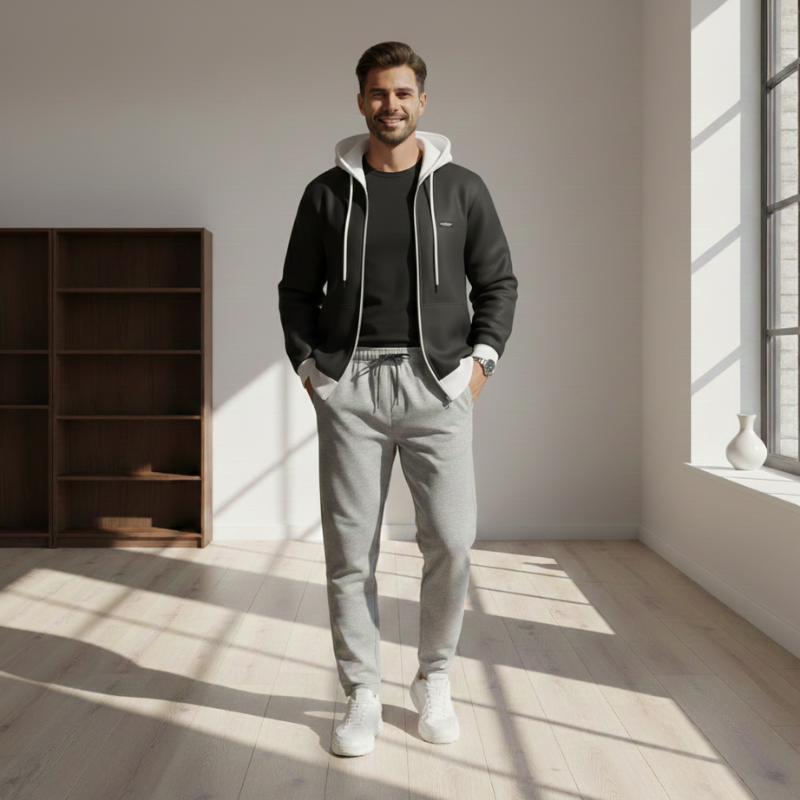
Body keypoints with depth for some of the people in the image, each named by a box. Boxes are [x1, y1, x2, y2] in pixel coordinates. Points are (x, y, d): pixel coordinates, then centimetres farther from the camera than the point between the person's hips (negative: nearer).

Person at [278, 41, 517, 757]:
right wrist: (308, 364, 3)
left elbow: (499, 282, 12)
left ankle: (435, 681, 18)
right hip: (348, 385, 1)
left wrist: (480, 358, 1)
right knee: (350, 551, 2)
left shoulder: (461, 188, 9)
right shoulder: (327, 192, 10)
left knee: (451, 543, -5)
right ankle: (363, 698, 17)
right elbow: (297, 289, 15)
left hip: (437, 383, 0)